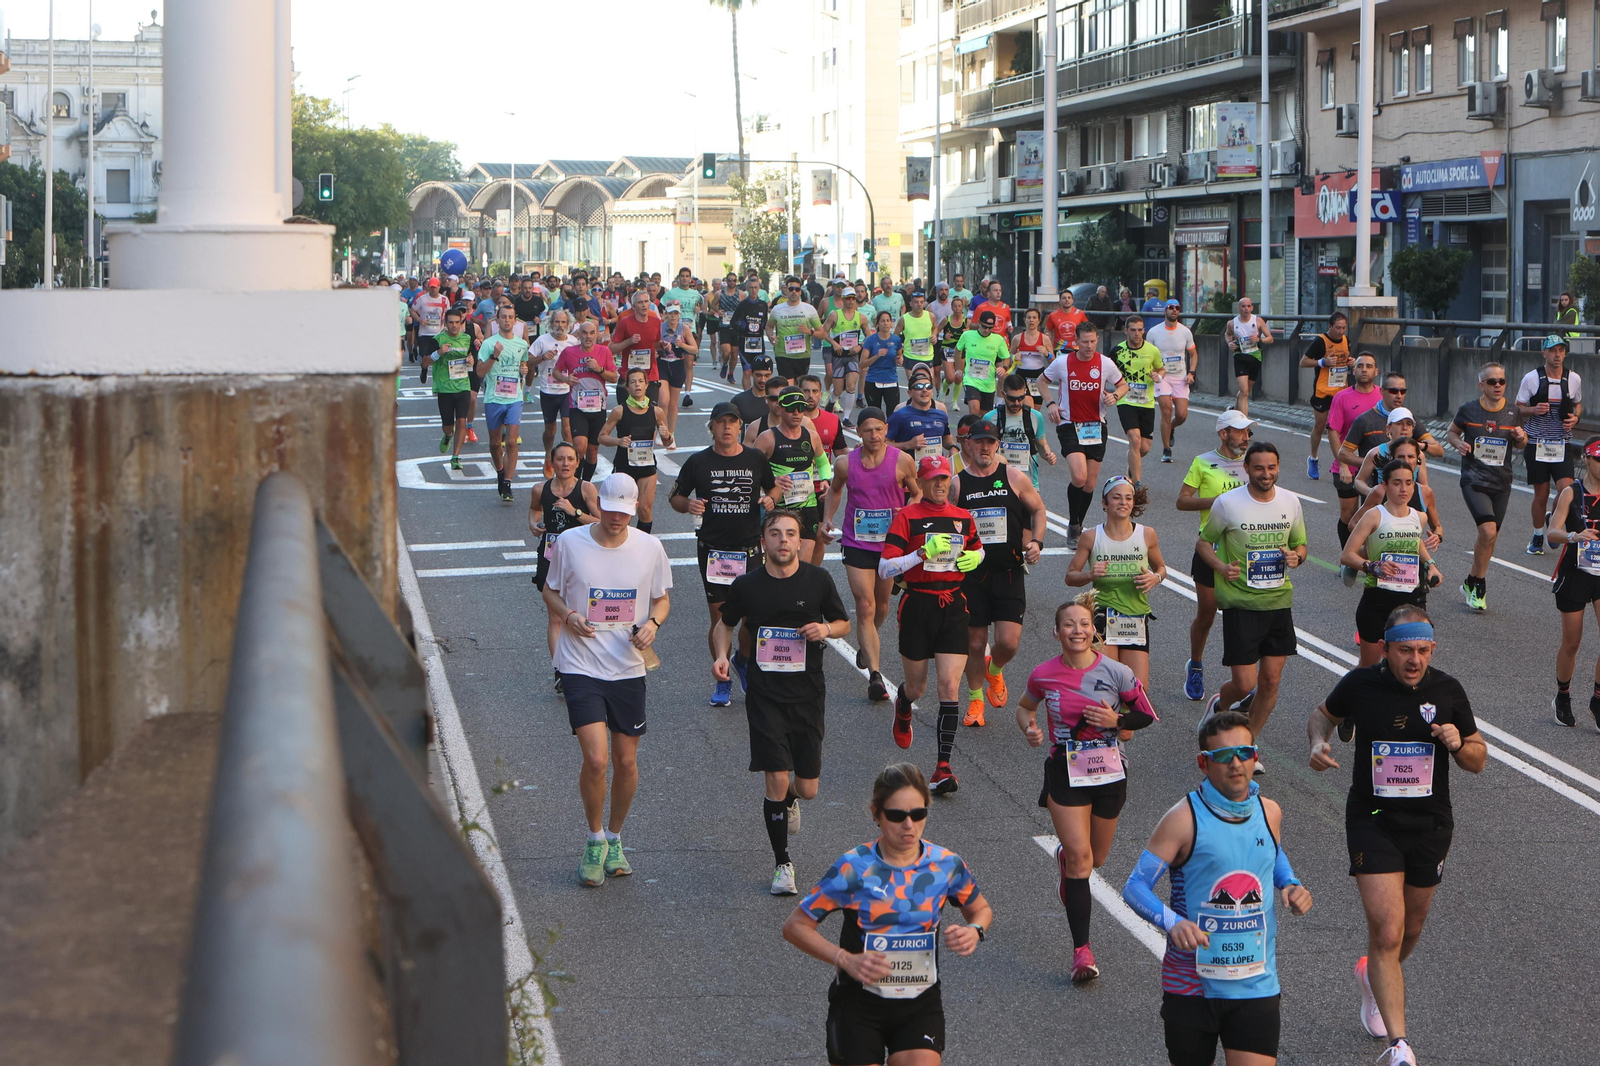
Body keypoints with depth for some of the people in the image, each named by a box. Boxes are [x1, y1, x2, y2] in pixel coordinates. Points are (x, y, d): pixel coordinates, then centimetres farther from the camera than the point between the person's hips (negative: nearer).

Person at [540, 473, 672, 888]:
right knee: (596, 759, -14)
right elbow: (550, 591, 8)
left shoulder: (650, 548, 0)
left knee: (626, 762, 9)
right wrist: (567, 614, -13)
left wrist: (653, 623, -9)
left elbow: (662, 599, 12)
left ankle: (614, 839, 32)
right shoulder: (569, 542, -5)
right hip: (581, 667, -2)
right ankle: (595, 839, 11)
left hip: (628, 668, 3)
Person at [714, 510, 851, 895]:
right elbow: (726, 624, 15)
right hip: (765, 694, -1)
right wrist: (721, 656, -4)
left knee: (807, 788, 4)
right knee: (777, 779, -10)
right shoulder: (746, 585, -2)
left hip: (808, 693, 1)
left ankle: (787, 800, 44)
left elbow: (844, 623, 12)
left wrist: (826, 629, -11)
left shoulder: (818, 580, -1)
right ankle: (782, 864, 7)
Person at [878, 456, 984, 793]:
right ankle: (902, 711, 51)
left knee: (949, 686, -10)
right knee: (916, 686, 12)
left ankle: (943, 766, -8)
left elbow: (977, 549, 27)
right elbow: (884, 568, -12)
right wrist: (924, 552, -23)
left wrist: (975, 557, 3)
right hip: (917, 605, -2)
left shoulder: (963, 517, 7)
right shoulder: (907, 517, -6)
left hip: (953, 606, 2)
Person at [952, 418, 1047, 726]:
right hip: (971, 574, 0)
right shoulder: (956, 484, 2)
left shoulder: (1015, 477, 2)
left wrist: (1036, 542, 0)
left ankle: (994, 670, 26)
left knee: (1008, 642, -9)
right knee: (975, 642, 5)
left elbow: (1038, 510, 14)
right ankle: (975, 699, 25)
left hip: (1009, 573, 0)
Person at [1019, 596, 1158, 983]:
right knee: (1080, 857, -13)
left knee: (1096, 859, 15)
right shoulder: (1044, 675, -8)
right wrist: (1029, 728, -9)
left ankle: (1064, 857, 54)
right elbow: (1025, 707, 13)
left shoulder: (1115, 672, -10)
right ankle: (1082, 950, -7)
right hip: (1065, 775, -1)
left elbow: (1147, 714, 2)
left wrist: (1117, 721, -17)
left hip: (1109, 774, 1)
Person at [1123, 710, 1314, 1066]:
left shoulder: (1269, 812, 2)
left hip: (1257, 986, 3)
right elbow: (1134, 886, -13)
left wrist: (1291, 885, 4)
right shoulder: (1184, 819, -12)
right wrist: (1173, 923, -31)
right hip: (1191, 986, -3)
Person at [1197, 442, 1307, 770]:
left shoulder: (1291, 502, 3)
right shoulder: (1227, 503, -9)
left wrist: (1295, 556, -9)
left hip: (1279, 602, 4)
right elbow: (1203, 542, 2)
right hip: (1240, 604, -4)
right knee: (1244, 684, -7)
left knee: (1271, 681, 5)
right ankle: (1219, 706, 29)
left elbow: (1300, 545, 15)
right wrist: (1221, 567, -17)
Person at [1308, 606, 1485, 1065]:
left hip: (1430, 825, 3)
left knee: (1410, 930, 18)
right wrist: (1319, 741, -8)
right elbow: (1323, 713, 13)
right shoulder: (1360, 684, -8)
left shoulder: (1447, 691, -4)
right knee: (1386, 933, -14)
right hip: (1373, 821, -3)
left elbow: (1478, 760, 5)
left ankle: (1373, 976, 51)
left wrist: (1460, 745, -17)